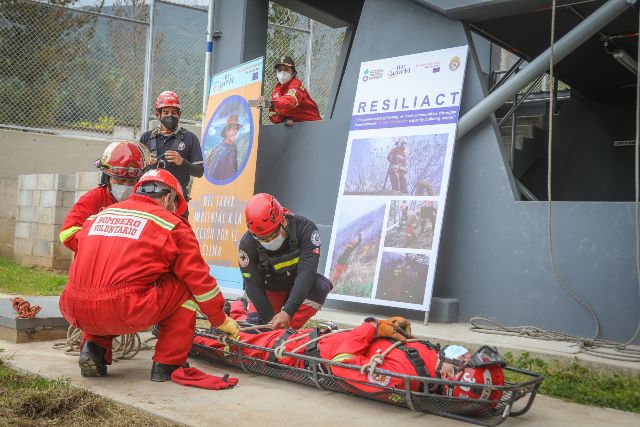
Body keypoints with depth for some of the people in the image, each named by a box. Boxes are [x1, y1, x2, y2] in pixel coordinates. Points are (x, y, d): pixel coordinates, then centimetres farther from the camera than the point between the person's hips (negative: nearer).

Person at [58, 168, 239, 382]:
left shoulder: (98, 215, 23)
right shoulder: (172, 224, 8)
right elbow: (199, 278, 10)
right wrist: (221, 320, 23)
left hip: (76, 312, 6)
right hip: (125, 314, -6)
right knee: (185, 286, 14)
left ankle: (93, 347, 15)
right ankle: (167, 365, 13)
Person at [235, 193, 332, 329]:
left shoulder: (305, 228, -31)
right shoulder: (248, 244, -28)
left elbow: (306, 272, -39)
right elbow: (254, 286, -25)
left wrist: (287, 312, -48)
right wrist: (270, 319, -34)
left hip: (299, 287, 0)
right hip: (270, 290, 0)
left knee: (320, 286, -31)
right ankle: (239, 307, 16)